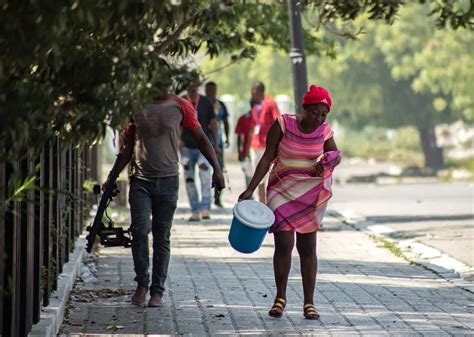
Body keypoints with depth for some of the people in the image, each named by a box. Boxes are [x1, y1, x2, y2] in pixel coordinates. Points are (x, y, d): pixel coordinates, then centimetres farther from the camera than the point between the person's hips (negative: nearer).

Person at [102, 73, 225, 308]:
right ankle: (142, 283, 2)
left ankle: (157, 290, 9)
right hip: (140, 180, 1)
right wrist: (113, 177, 9)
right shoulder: (137, 106, 8)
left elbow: (200, 138, 5)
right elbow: (127, 147, 15)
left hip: (167, 180, -1)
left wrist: (216, 168, -7)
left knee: (162, 237, 3)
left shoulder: (180, 107, 4)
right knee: (139, 230, -13)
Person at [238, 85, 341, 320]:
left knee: (308, 247, 2)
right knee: (283, 245, -7)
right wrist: (251, 189, -12)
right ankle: (280, 298, 10)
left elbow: (335, 156, 14)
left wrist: (326, 163, -10)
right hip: (282, 192, -2)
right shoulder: (283, 125, -11)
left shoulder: (324, 131, -2)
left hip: (309, 194, 2)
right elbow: (267, 158, -7)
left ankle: (309, 303, 7)